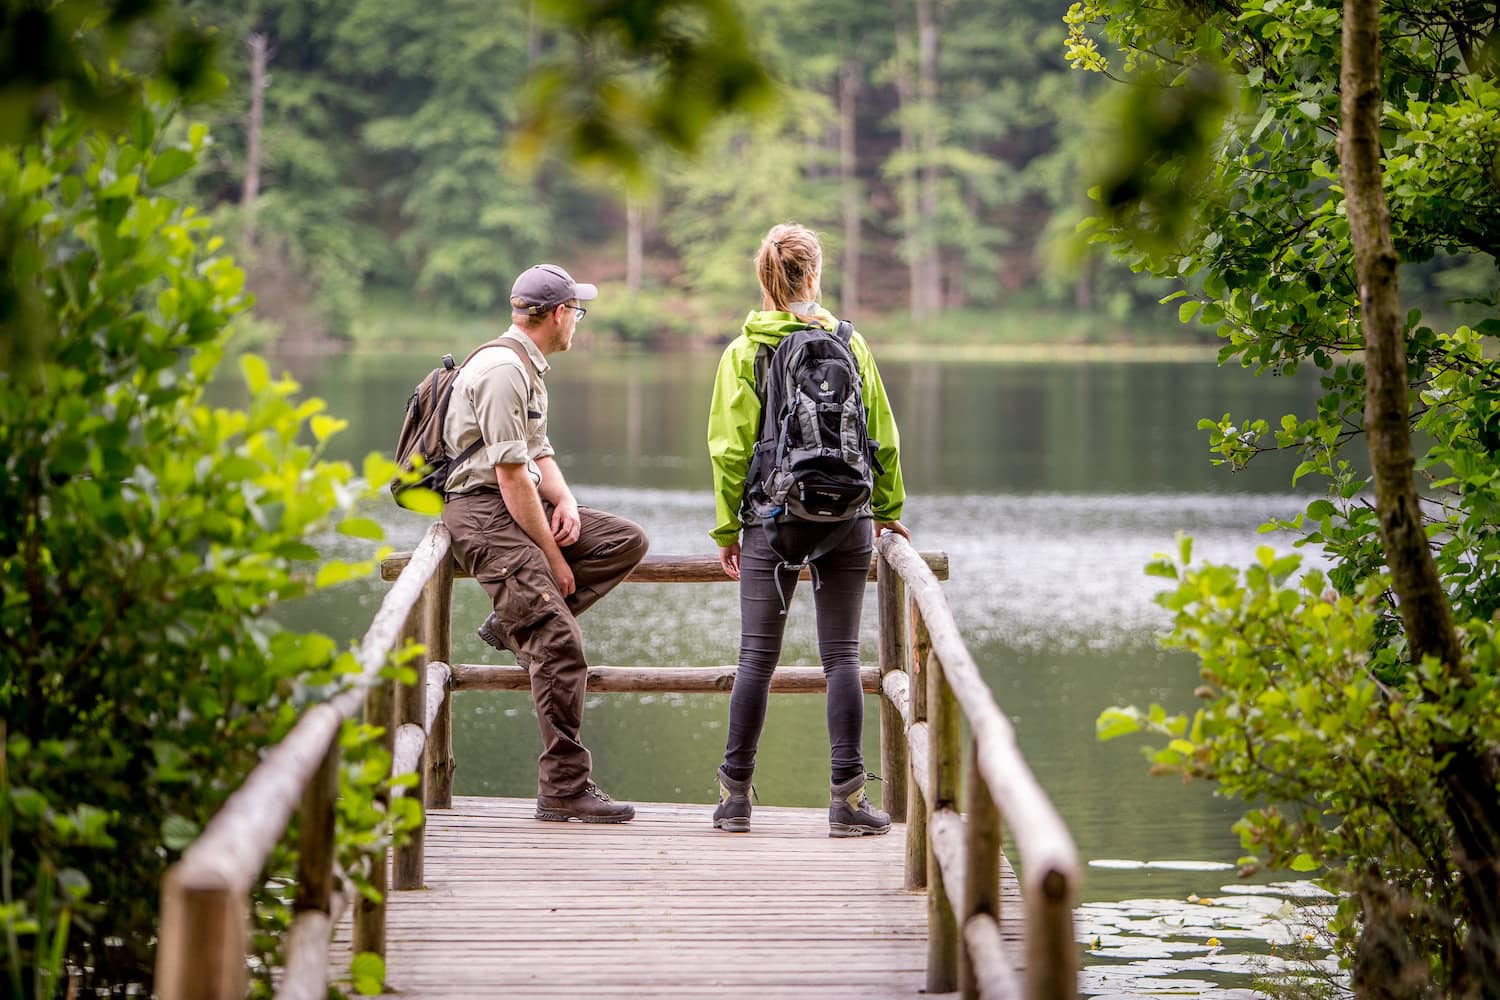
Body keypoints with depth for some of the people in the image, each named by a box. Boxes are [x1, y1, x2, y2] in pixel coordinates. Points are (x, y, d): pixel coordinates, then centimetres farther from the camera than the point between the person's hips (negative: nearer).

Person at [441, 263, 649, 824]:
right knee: (560, 642, -18)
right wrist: (553, 557, -15)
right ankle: (564, 790, -17)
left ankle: (515, 621, 0)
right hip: (483, 510, -10)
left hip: (522, 505, 10)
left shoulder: (528, 367, 18)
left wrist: (565, 502, 0)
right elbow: (511, 474, -19)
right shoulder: (502, 369, -16)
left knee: (627, 542, 1)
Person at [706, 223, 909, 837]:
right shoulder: (850, 344, 2)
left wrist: (727, 528, 5)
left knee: (757, 656, 4)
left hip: (771, 516, -1)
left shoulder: (743, 353, -3)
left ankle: (735, 797, 7)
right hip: (846, 517, 1)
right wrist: (887, 509, 16)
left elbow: (731, 448, -4)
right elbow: (882, 436, 5)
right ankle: (847, 799, 0)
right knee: (841, 656, 3)